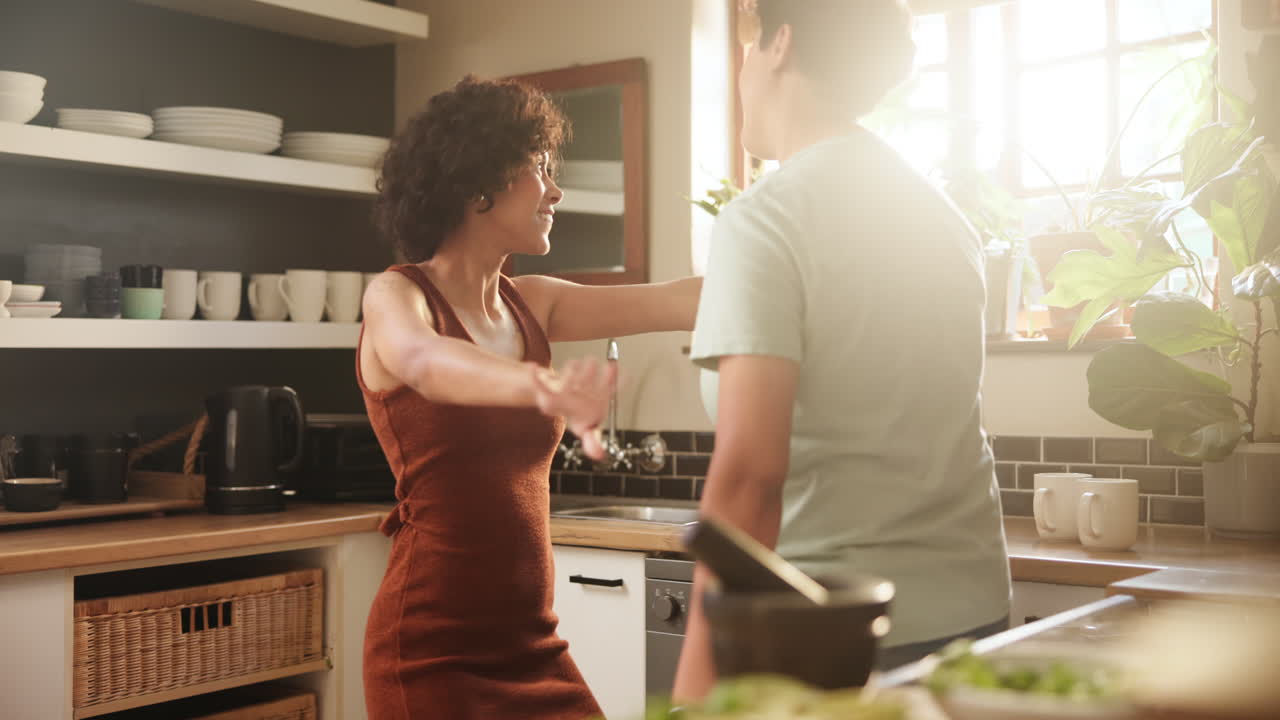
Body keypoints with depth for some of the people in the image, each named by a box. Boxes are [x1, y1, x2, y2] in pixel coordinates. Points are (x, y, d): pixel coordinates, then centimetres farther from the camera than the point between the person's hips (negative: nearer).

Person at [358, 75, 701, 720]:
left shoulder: (530, 304, 8)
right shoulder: (396, 297, -10)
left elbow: (672, 303, 5)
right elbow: (425, 363, -33)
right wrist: (543, 387, -52)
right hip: (434, 651, -6)